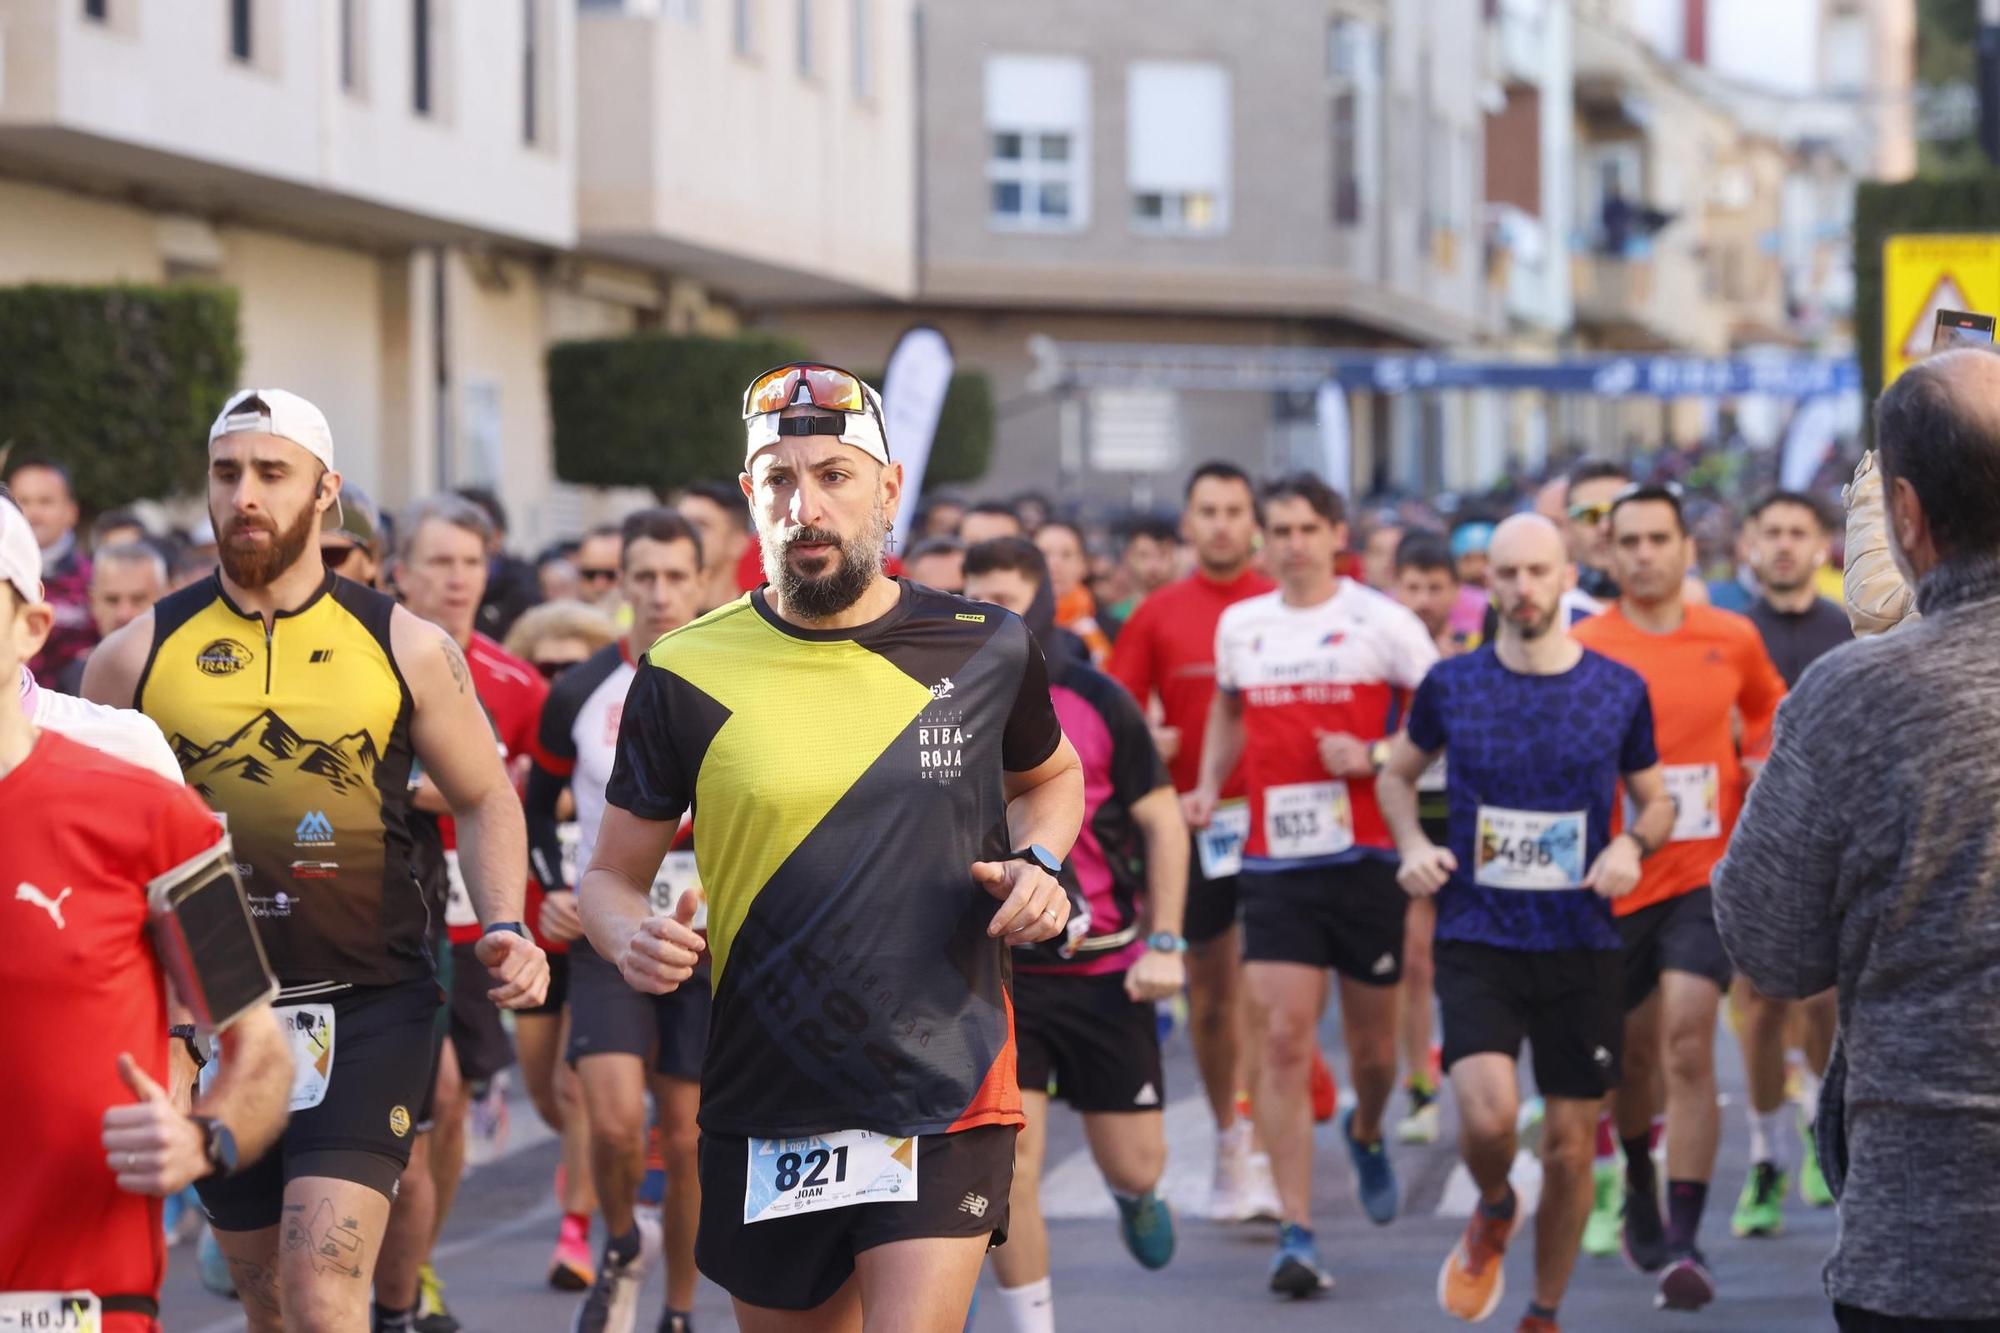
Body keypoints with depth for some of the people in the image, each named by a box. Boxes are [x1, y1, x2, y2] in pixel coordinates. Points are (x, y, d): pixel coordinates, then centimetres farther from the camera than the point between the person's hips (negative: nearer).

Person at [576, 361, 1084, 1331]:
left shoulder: (984, 648, 0)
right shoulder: (686, 674, -3)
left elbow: (1050, 775, 22)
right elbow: (610, 876, 6)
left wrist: (1040, 866, 1)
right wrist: (636, 939, -16)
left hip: (945, 1100, -1)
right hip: (765, 1109, 1)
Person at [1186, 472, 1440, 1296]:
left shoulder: (1383, 623, -4)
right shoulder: (1239, 626, 9)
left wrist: (1373, 755, -15)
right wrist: (1209, 785, 14)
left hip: (1365, 857, -2)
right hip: (1275, 860, 2)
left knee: (1373, 1047, 10)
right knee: (1284, 1043, -10)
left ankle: (1366, 1134, 46)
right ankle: (1296, 1235, -8)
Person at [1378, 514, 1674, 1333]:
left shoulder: (1619, 690, 0)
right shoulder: (1451, 685, 0)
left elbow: (1656, 802, 13)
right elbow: (1397, 775, 16)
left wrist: (1632, 845, -9)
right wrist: (1414, 844, -3)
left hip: (1582, 946, 1)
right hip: (1476, 937, -1)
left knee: (1570, 1145, 6)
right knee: (1489, 1114, -22)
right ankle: (1492, 1215, 13)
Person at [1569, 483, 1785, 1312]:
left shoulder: (1732, 639, 3)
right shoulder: (1581, 650, -6)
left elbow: (1767, 708, 24)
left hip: (1706, 872, 0)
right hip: (1616, 879, 0)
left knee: (1688, 1045, -15)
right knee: (1633, 1056, 14)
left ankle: (1685, 1242, -13)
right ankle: (1639, 1189, 43)